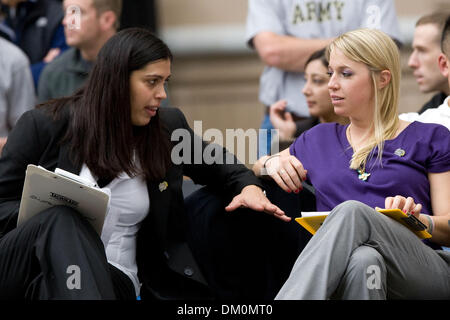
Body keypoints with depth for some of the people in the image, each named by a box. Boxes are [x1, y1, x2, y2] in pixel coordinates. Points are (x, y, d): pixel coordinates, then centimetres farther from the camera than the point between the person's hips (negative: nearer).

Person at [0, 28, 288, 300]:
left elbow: (214, 164, 29)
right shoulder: (45, 125, -1)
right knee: (62, 220, -40)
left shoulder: (167, 127, 10)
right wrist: (58, 221, -17)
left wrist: (249, 185, 6)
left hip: (116, 281, 2)